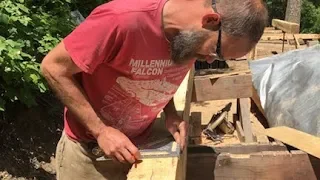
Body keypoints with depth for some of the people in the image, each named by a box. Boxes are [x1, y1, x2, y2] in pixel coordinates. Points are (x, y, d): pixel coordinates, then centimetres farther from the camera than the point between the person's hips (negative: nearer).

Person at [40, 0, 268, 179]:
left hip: (138, 147, 5)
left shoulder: (192, 36, -11)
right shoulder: (122, 20, -31)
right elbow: (53, 68, -21)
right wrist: (101, 131, -23)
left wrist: (171, 113, -9)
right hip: (89, 148, -4)